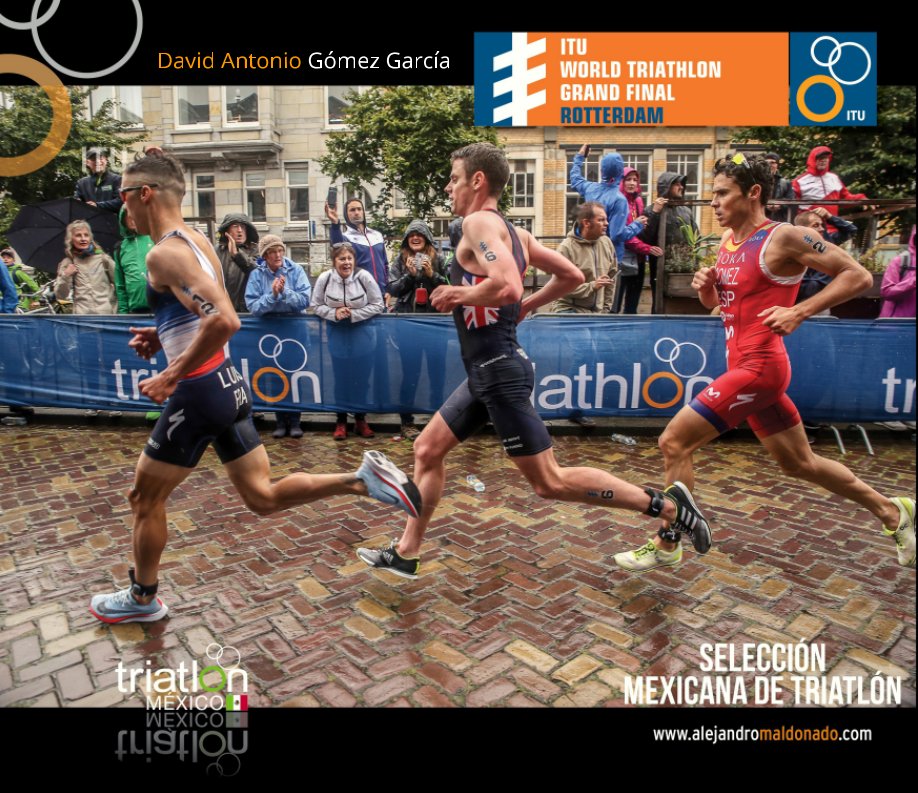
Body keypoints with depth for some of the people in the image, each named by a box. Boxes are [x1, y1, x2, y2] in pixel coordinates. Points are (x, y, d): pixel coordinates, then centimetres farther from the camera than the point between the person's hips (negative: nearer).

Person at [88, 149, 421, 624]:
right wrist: (164, 338, 14)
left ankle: (142, 599, 33)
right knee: (263, 498, 14)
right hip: (227, 384, 9)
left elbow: (224, 322, -30)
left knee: (145, 499, 13)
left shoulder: (164, 253, -16)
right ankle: (363, 479, 1)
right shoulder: (195, 239, 13)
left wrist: (171, 376, -21)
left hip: (200, 392, -9)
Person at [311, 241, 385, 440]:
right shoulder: (324, 278, -11)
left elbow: (378, 305, -9)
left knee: (362, 378, 8)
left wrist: (354, 314, -18)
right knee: (341, 378, 9)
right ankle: (341, 421, 23)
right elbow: (316, 305, -1)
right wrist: (334, 313, -19)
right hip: (337, 334, 1)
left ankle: (361, 420, 24)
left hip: (363, 333, 0)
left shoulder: (364, 277, -15)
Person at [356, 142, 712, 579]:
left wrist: (459, 294, -14)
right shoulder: (513, 231, 13)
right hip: (489, 369, 10)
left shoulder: (479, 222, -13)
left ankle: (666, 504, 7)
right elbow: (571, 275, 17)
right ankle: (405, 553, 26)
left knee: (550, 482, -2)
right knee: (427, 449, 15)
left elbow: (507, 286, -31)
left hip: (499, 370, -10)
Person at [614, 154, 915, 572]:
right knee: (799, 463, 20)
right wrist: (704, 286, 1)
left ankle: (666, 545, 5)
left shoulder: (783, 237, -11)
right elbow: (714, 302, 22)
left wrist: (798, 311, -18)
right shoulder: (727, 242, 12)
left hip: (758, 368, -9)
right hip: (744, 366, 9)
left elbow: (858, 275, -10)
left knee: (673, 442, -9)